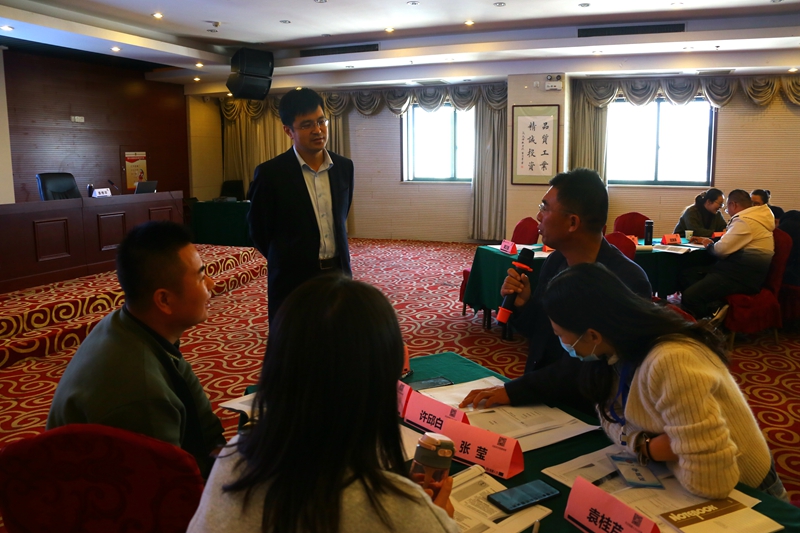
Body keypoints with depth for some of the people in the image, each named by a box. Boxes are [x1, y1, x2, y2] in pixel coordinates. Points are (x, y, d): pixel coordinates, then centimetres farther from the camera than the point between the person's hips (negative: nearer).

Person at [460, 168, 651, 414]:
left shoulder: (627, 280, -19)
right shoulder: (554, 262, 1)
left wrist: (514, 390, -27)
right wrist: (522, 304, -7)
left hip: (588, 413, -6)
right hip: (539, 402, 6)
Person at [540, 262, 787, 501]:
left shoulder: (669, 364, -33)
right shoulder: (621, 346, -9)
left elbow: (710, 482, -35)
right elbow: (612, 416, -2)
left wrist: (649, 448, -19)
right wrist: (647, 446, -20)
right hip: (671, 477, 6)